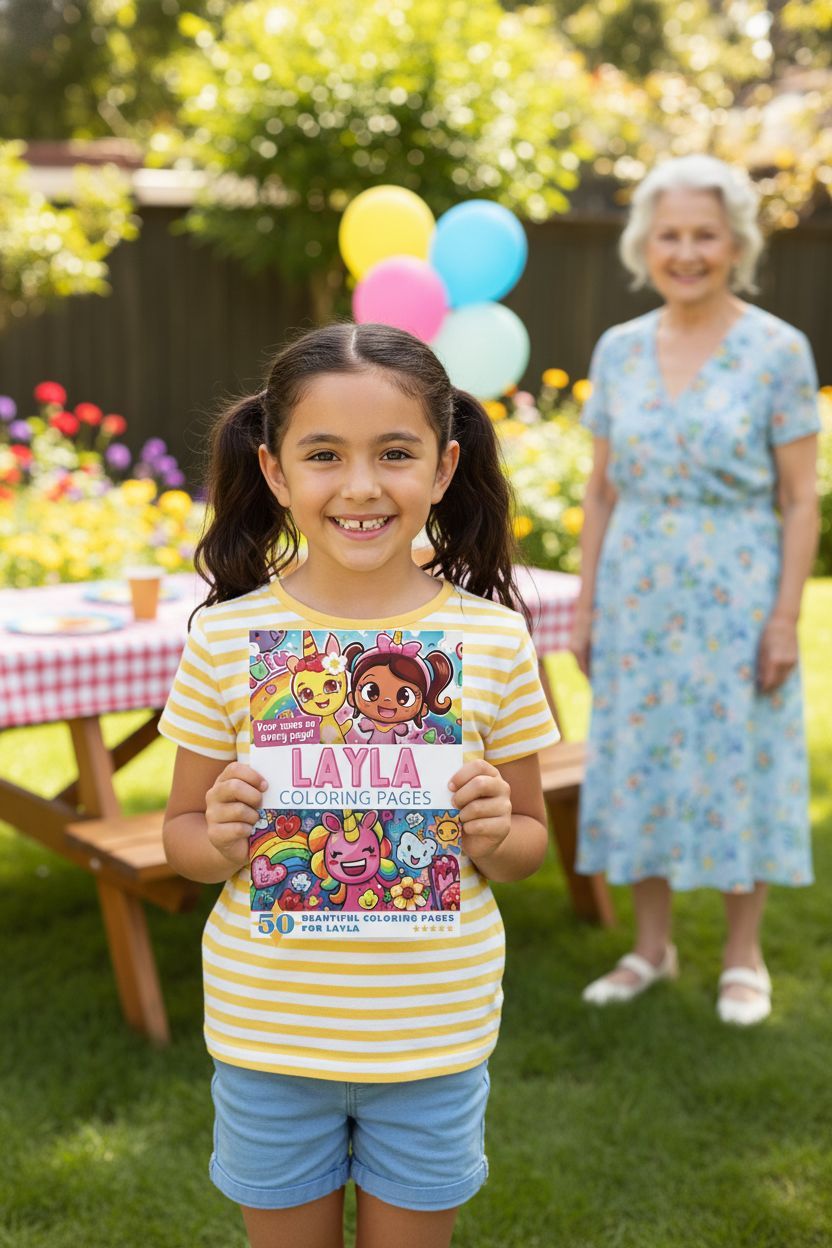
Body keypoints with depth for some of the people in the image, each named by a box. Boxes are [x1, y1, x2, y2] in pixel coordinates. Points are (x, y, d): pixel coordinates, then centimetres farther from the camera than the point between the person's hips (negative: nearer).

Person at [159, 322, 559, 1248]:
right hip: (265, 1029, 0)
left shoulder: (493, 638, -8)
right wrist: (218, 841, -20)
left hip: (434, 1034, 0)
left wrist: (497, 837, -18)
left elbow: (530, 841, 3)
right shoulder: (227, 637, -9)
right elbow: (180, 831, 1)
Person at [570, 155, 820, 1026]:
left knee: (737, 765, 5)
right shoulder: (618, 350, 5)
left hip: (734, 595, -3)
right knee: (637, 763, 9)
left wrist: (786, 617, -11)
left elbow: (800, 499, -6)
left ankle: (742, 957, 21)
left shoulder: (778, 350, -6)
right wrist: (585, 602, 5)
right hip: (638, 593, 4)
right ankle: (650, 947, 25)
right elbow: (602, 489, 8)